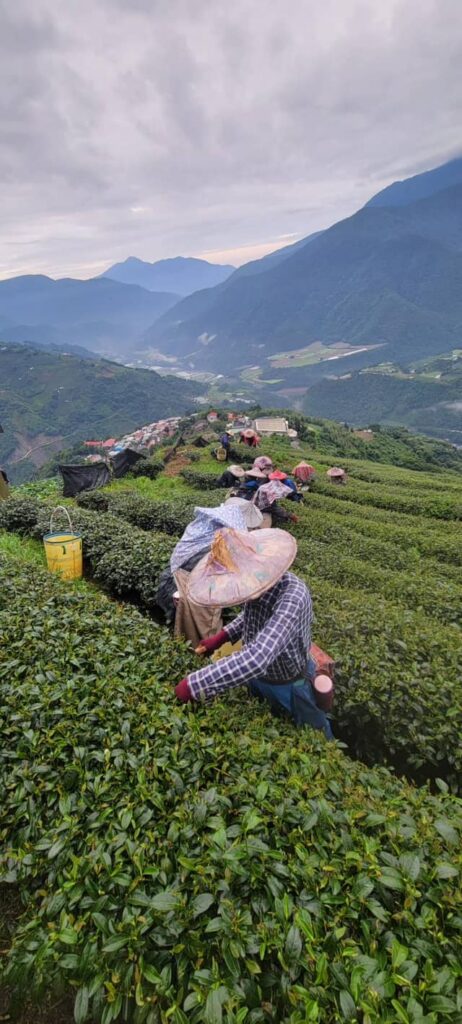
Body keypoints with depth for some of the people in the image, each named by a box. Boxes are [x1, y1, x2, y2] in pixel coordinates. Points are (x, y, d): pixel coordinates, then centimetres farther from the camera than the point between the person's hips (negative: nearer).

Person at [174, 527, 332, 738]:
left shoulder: (292, 596, -43)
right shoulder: (257, 581, -18)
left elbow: (257, 659, -53)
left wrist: (194, 684, -46)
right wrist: (221, 637, -6)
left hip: (290, 685, -6)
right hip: (256, 676, 6)